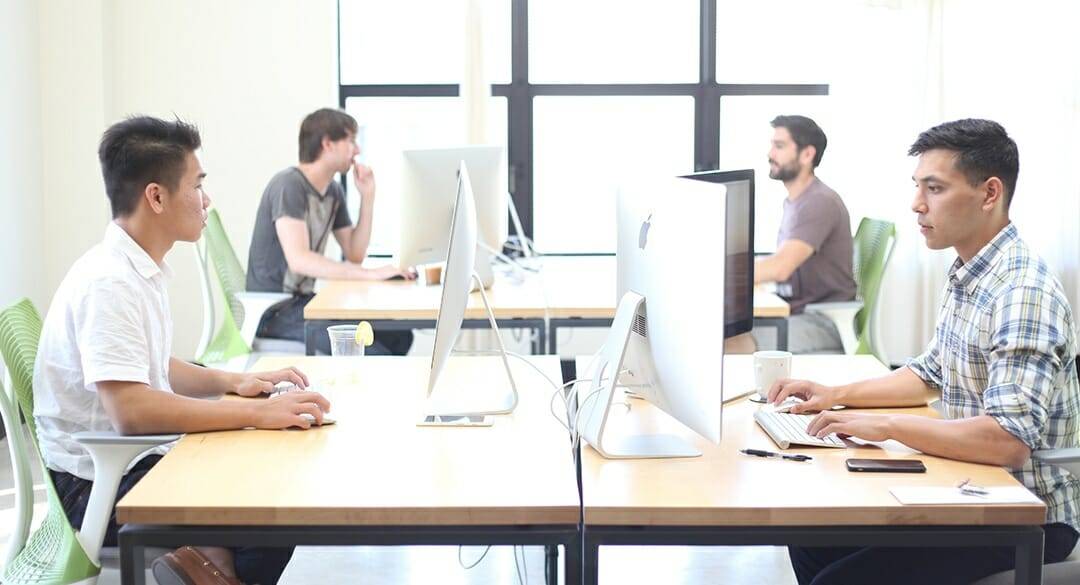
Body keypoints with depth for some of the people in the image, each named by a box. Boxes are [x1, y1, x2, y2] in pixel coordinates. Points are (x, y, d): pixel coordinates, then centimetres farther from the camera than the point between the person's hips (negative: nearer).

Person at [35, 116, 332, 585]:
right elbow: (131, 410, -29)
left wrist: (230, 382, 5)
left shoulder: (141, 269, 9)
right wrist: (256, 414, -28)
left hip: (130, 461, 9)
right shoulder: (107, 282, -20)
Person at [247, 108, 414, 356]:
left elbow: (355, 255, 12)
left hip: (303, 300, 8)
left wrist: (367, 197, 2)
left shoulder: (334, 191, 10)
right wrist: (371, 273, -32)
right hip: (273, 310, -8)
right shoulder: (289, 185, -16)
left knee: (398, 335, -5)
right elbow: (299, 259, -28)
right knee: (371, 351, -24)